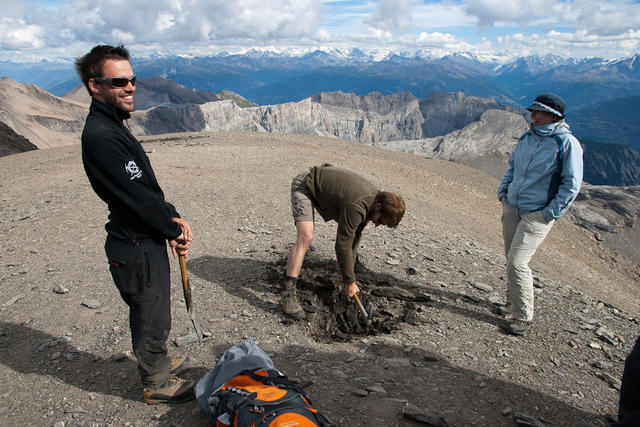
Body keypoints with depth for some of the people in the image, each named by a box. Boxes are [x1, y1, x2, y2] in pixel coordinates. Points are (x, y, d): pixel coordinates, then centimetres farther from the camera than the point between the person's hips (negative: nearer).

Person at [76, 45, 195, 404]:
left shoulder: (113, 126, 9)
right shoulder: (101, 137, -24)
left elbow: (149, 188, 11)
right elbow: (137, 198, -23)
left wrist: (172, 218, 0)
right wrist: (174, 230, -9)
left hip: (146, 242, 10)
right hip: (136, 249, -10)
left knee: (152, 315, 26)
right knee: (152, 320, 9)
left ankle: (158, 363, 47)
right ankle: (156, 384, 30)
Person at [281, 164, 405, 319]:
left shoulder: (375, 196, -8)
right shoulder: (356, 207, -36)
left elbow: (355, 236, -1)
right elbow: (342, 246, -29)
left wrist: (348, 275, 0)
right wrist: (350, 281, -18)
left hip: (324, 187, 9)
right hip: (305, 186, -9)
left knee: (351, 232, 13)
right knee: (306, 237, -27)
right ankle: (289, 293, -27)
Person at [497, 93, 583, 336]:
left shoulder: (566, 143, -12)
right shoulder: (527, 137, 7)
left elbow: (572, 184, -11)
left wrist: (551, 213, -13)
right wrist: (503, 190, 11)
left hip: (538, 213, -6)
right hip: (511, 207, 7)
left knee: (517, 262, -11)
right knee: (511, 258, 14)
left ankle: (523, 317, 4)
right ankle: (513, 302, 33)